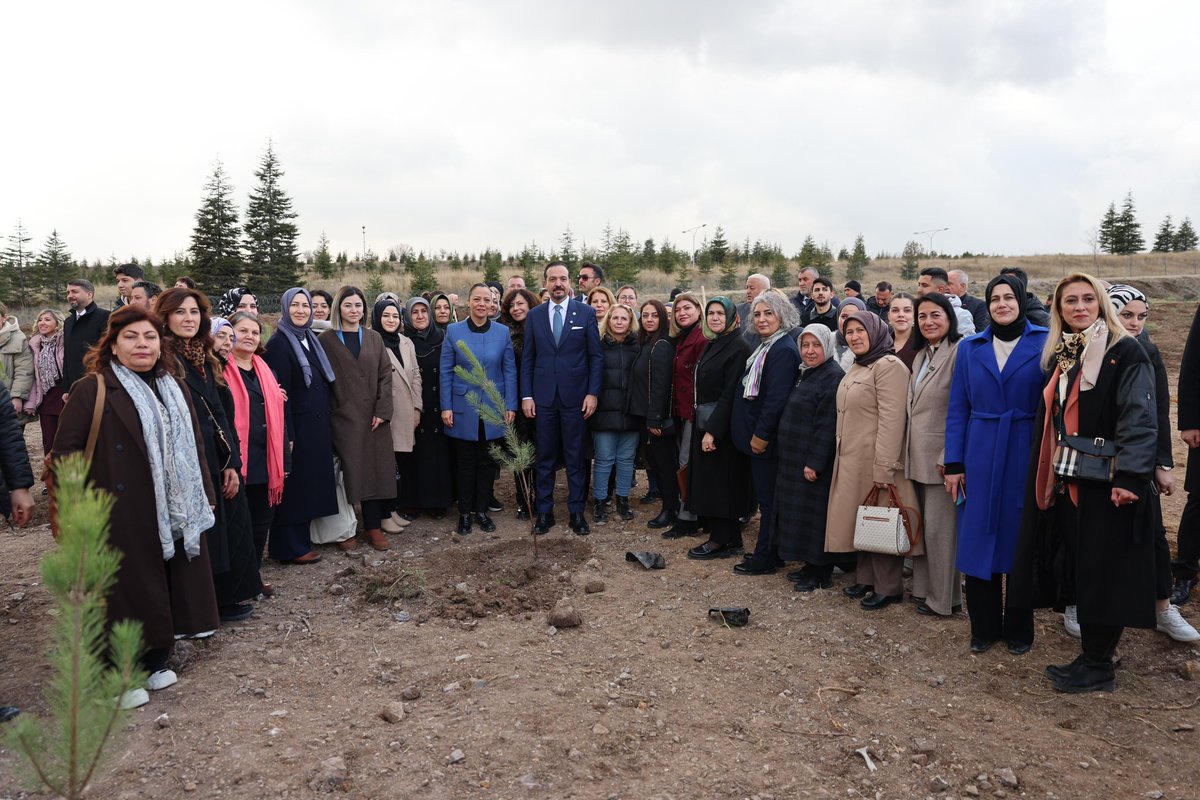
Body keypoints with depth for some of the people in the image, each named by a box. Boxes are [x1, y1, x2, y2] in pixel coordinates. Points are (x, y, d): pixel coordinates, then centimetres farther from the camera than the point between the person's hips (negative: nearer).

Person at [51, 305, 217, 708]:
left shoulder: (175, 389, 13)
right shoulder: (93, 390, -7)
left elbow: (194, 446, 16)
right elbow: (64, 452, -9)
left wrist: (205, 497, 13)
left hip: (175, 515, 6)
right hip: (122, 515, -6)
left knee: (169, 589, 12)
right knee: (128, 591, 3)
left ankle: (156, 662, 30)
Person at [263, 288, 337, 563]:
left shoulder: (310, 339, 12)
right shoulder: (278, 343, -12)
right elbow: (279, 392, -17)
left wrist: (325, 422, 11)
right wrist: (287, 434, -20)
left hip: (318, 424, 8)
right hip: (296, 425, -8)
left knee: (311, 483, 14)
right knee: (295, 486, 1)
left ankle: (300, 538, 26)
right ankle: (289, 548, 12)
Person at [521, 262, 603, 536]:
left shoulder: (586, 313, 0)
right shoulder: (534, 315, 6)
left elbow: (596, 356, 0)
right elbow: (527, 358, 7)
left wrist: (592, 393, -7)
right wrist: (526, 395, 0)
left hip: (575, 397, -2)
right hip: (543, 397, 2)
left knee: (575, 458, 6)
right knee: (545, 457, 9)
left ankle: (576, 511, 17)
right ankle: (544, 511, 19)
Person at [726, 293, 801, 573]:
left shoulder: (784, 350, -17)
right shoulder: (764, 346, 14)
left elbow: (776, 397, -23)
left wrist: (762, 434, -21)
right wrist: (753, 433, 15)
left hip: (767, 438, -10)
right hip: (756, 434, 10)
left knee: (768, 498, 0)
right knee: (764, 495, 16)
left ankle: (765, 558, 10)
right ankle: (769, 552, 26)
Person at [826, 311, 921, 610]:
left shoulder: (889, 366, -14)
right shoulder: (856, 368, 16)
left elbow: (891, 420, -21)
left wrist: (883, 469, -24)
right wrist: (842, 457, 17)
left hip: (876, 461, -9)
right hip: (851, 461, 9)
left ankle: (888, 588, 12)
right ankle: (865, 579, 26)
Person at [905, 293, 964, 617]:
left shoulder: (959, 353, -13)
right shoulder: (920, 355, 13)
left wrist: (948, 457, -19)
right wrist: (908, 452, 14)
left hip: (941, 456, -8)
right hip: (917, 455, 8)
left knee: (940, 526, 0)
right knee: (923, 524, 15)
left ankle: (944, 598, 14)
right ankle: (924, 587, 28)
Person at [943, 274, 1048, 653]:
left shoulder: (1046, 344, -1)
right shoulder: (970, 348, 6)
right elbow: (957, 409, 5)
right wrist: (954, 464, 0)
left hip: (1027, 458, -2)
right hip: (980, 458, 2)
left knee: (1021, 542, 8)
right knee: (978, 541, 5)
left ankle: (1018, 630, 25)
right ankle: (983, 627, 20)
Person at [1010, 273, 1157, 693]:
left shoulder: (1125, 352, -7)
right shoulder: (1060, 356, 13)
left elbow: (1140, 418, -14)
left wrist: (1129, 477, -22)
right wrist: (1046, 479, 13)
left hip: (1106, 483, -7)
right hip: (1065, 483, 7)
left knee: (1102, 572, 0)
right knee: (1077, 570, 11)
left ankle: (1098, 668, 13)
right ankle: (1090, 657, 23)